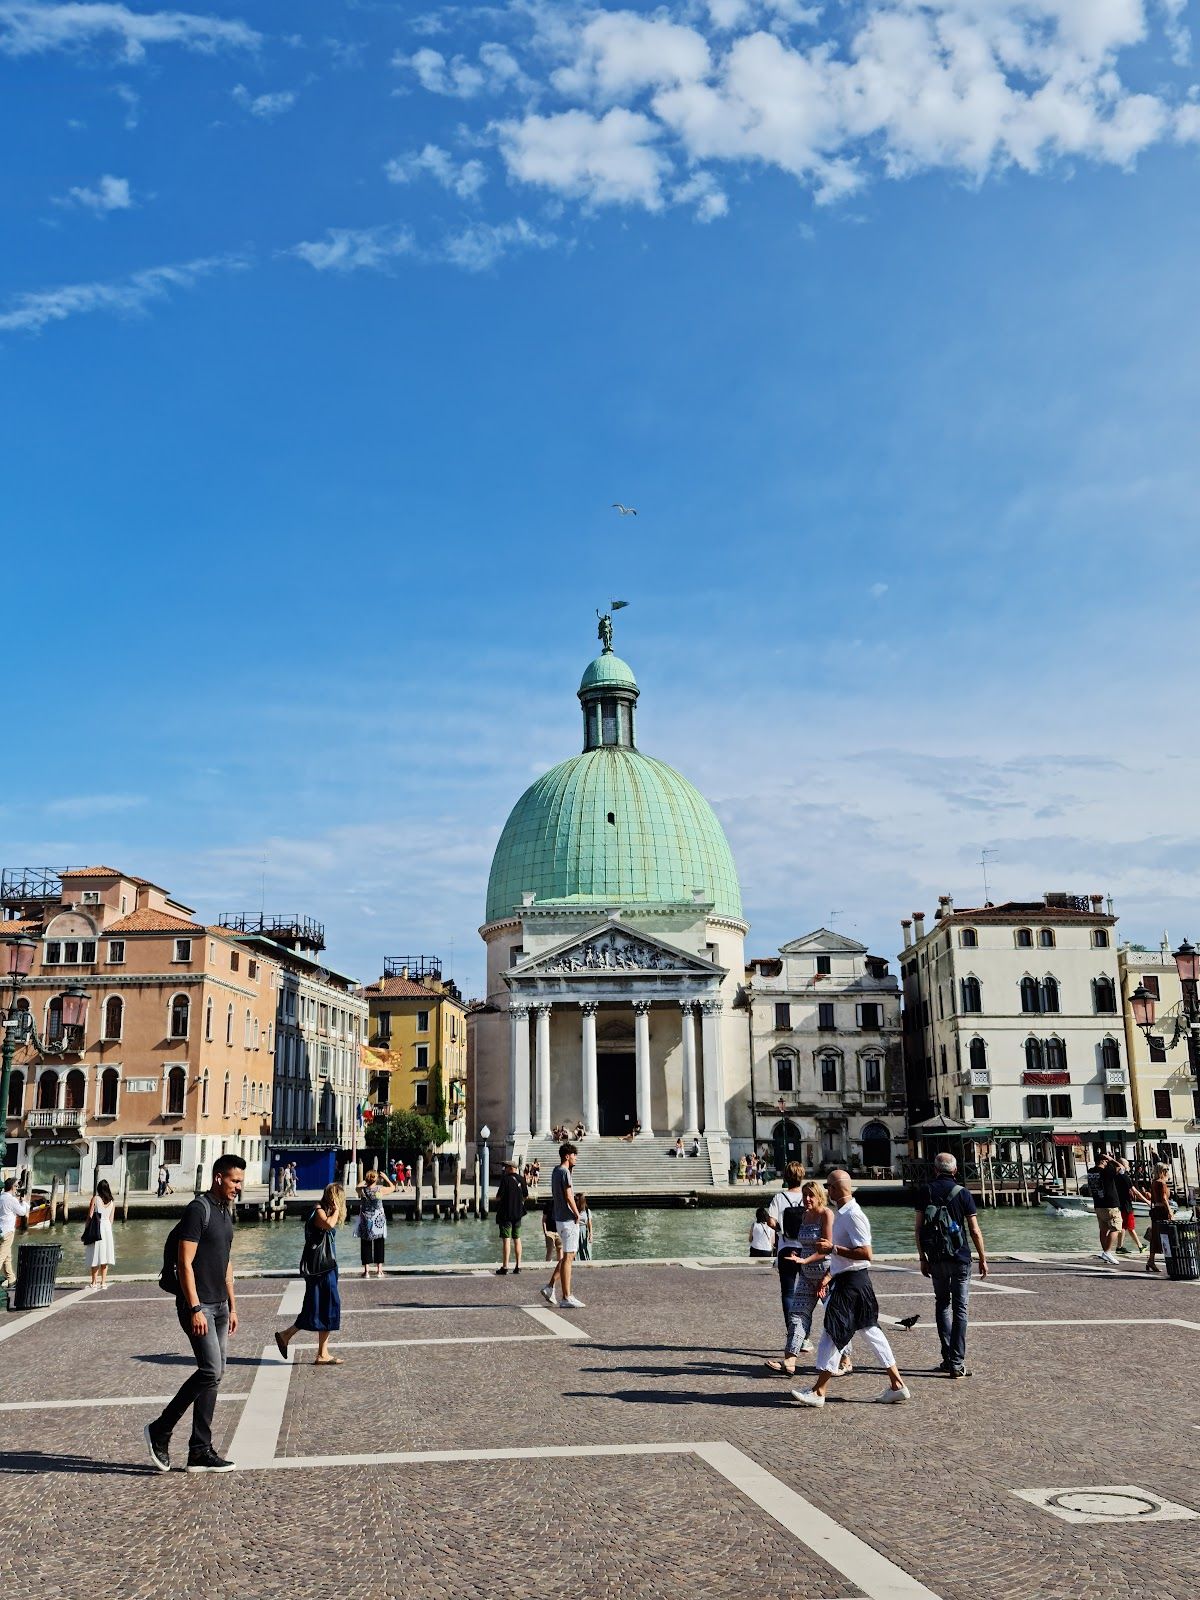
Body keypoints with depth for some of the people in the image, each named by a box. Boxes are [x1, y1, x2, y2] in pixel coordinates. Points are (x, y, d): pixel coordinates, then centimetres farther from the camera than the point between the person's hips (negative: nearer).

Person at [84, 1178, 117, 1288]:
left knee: (95, 1255, 4)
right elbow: (111, 1219, 10)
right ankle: (103, 1282, 6)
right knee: (105, 1256, 7)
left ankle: (94, 1282, 6)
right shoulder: (112, 1202, 8)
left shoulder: (95, 1199, -3)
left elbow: (90, 1216, -4)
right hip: (107, 1227, 3)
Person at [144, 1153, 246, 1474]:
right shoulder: (198, 1210, -13)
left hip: (218, 1306, 9)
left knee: (214, 1375, 8)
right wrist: (195, 1309, -21)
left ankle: (200, 1452, 13)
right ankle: (160, 1430, 3)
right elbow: (185, 1263, -18)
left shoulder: (226, 1212, 15)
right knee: (210, 1371, -13)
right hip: (197, 1306, -9)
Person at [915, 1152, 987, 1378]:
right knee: (960, 1309, 2)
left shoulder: (927, 1193, 0)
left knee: (942, 1305, 16)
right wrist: (983, 1259, 5)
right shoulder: (963, 1193, -5)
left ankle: (948, 1358, 13)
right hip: (960, 1258, -2)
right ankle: (957, 1363, -2)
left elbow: (919, 1228, 0)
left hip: (936, 1258, 2)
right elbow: (974, 1231, -6)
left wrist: (923, 1258, 9)